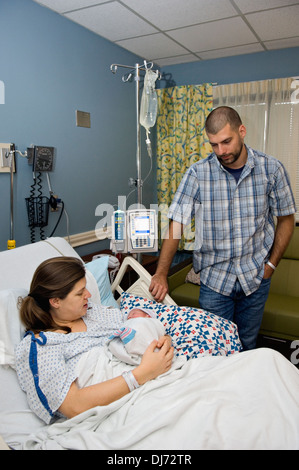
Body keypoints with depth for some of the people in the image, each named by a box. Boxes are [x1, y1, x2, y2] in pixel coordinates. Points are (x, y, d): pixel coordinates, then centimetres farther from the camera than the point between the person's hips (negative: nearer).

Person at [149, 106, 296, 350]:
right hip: (215, 278, -1)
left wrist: (271, 264, -1)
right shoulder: (197, 174, -11)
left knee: (247, 346, 18)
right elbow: (176, 224, -12)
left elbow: (286, 219, 4)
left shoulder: (272, 169, -6)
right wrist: (161, 274, -17)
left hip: (256, 278, 2)